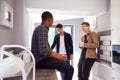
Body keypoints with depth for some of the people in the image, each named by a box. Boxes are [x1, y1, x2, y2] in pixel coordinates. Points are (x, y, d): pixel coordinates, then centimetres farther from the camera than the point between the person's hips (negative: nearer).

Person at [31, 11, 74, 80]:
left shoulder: (42, 28, 17)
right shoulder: (43, 29, -15)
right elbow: (44, 50, -27)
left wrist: (58, 55, 9)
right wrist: (58, 57, -13)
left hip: (42, 58, 10)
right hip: (41, 60, -10)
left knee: (65, 64, 21)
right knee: (69, 69, -18)